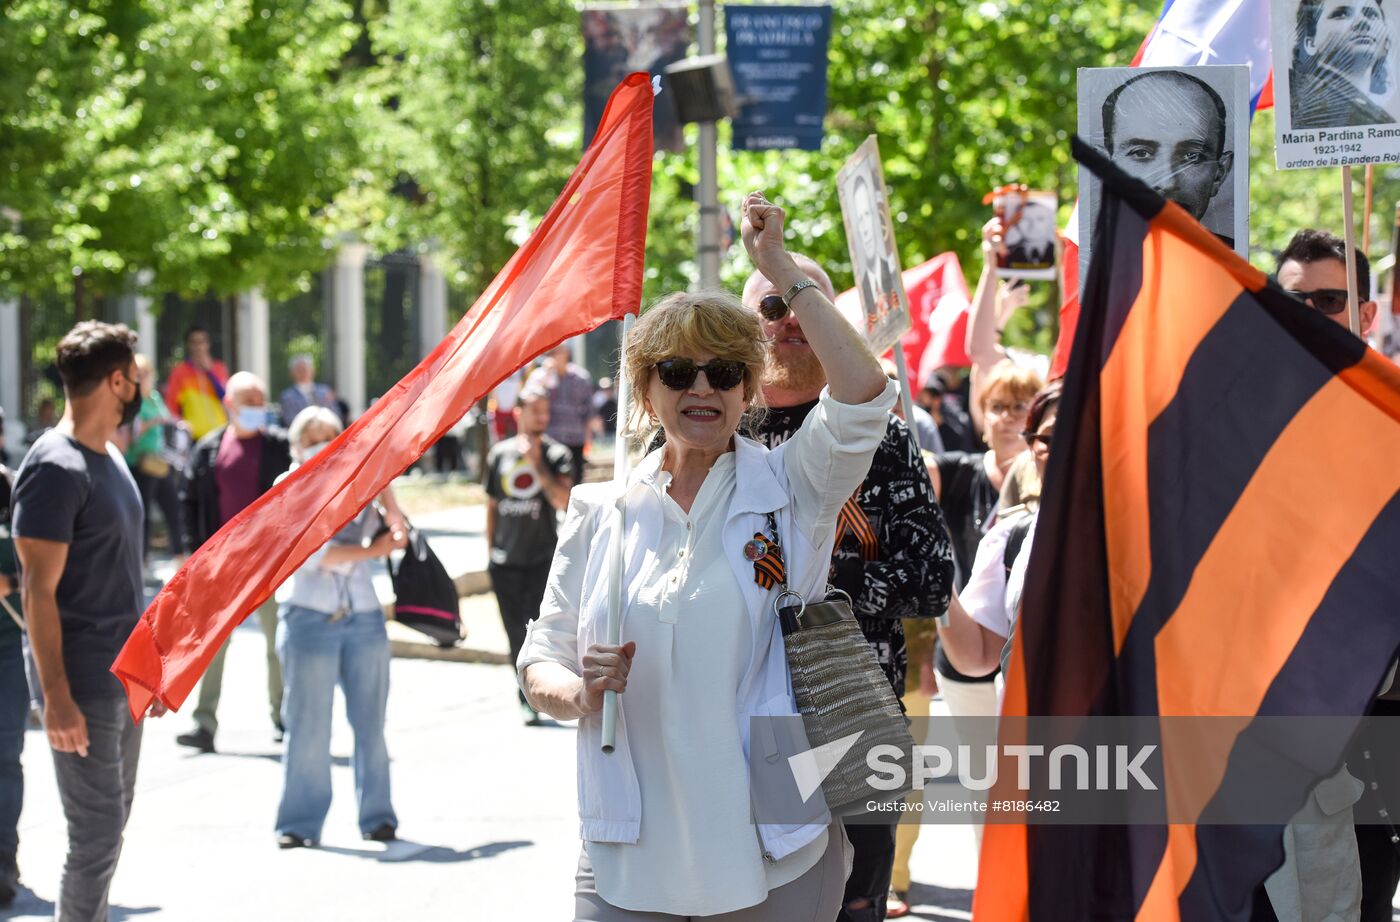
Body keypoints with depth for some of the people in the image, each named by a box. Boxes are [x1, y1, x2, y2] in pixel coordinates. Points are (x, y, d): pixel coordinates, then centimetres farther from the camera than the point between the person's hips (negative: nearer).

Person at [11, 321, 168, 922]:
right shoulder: (55, 468, -16)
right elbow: (40, 590, -18)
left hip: (124, 675, 9)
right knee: (97, 832, -8)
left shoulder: (109, 457, 13)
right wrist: (55, 696, -22)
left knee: (110, 824, 13)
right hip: (83, 681, -9)